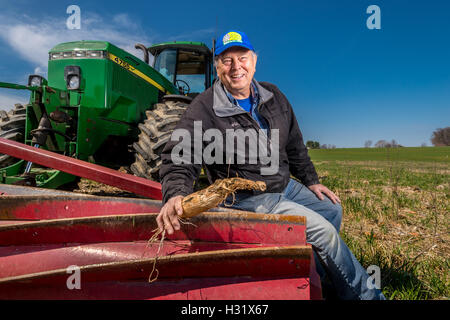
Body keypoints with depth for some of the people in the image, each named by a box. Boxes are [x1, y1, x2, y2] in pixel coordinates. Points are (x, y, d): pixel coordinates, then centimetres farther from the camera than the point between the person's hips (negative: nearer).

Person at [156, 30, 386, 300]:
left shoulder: (272, 95, 4)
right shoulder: (204, 108, -17)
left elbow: (294, 144, 14)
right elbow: (179, 159, -24)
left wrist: (311, 181, 14)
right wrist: (175, 194, -44)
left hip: (285, 184, 8)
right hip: (249, 197, -8)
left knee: (332, 209, 16)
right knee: (324, 231, -12)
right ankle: (367, 295, 13)